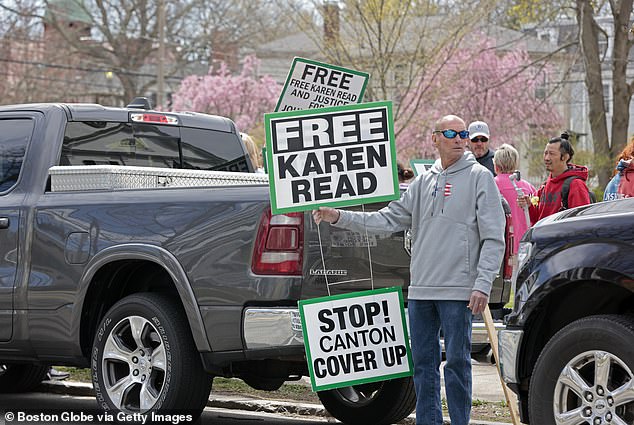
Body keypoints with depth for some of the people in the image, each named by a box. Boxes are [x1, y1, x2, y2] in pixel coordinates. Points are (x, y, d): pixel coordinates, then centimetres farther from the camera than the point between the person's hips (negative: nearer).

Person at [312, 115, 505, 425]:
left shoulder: (479, 177, -1)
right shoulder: (423, 183, 15)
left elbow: (493, 238, -6)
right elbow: (389, 219, 11)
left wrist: (483, 284, -14)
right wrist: (339, 217, 1)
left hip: (458, 290, -6)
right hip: (420, 289, 6)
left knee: (457, 361, -3)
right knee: (423, 362, 10)